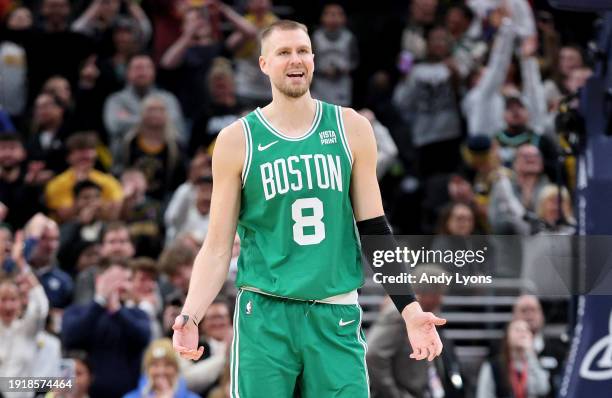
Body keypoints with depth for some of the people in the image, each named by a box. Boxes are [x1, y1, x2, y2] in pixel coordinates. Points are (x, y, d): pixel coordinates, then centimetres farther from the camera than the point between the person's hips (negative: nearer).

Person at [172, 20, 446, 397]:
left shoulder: (351, 129, 5)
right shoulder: (238, 140, 1)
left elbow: (375, 229, 10)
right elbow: (218, 247, 2)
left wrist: (409, 308, 2)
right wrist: (191, 316, -13)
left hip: (336, 317, 1)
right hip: (265, 315, -1)